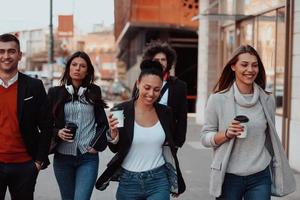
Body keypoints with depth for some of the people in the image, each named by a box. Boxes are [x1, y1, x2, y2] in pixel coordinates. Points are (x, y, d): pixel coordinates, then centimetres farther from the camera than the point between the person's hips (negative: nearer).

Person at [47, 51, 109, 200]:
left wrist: (97, 145, -2)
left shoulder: (94, 92, 5)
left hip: (88, 158, -1)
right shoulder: (55, 92, 4)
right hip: (62, 157, 1)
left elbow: (103, 122, 9)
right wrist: (57, 133, -12)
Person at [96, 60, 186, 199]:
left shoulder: (164, 113, -1)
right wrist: (114, 133, -24)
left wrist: (176, 183, 17)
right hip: (129, 182, -1)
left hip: (159, 181, 1)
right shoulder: (122, 110, -9)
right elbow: (115, 149, -2)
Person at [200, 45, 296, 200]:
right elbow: (205, 138, -4)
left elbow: (271, 138, 12)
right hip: (229, 177, -1)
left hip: (261, 177, 2)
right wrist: (227, 134, -21)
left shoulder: (267, 100, 2)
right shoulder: (217, 99, -7)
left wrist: (278, 171, 15)